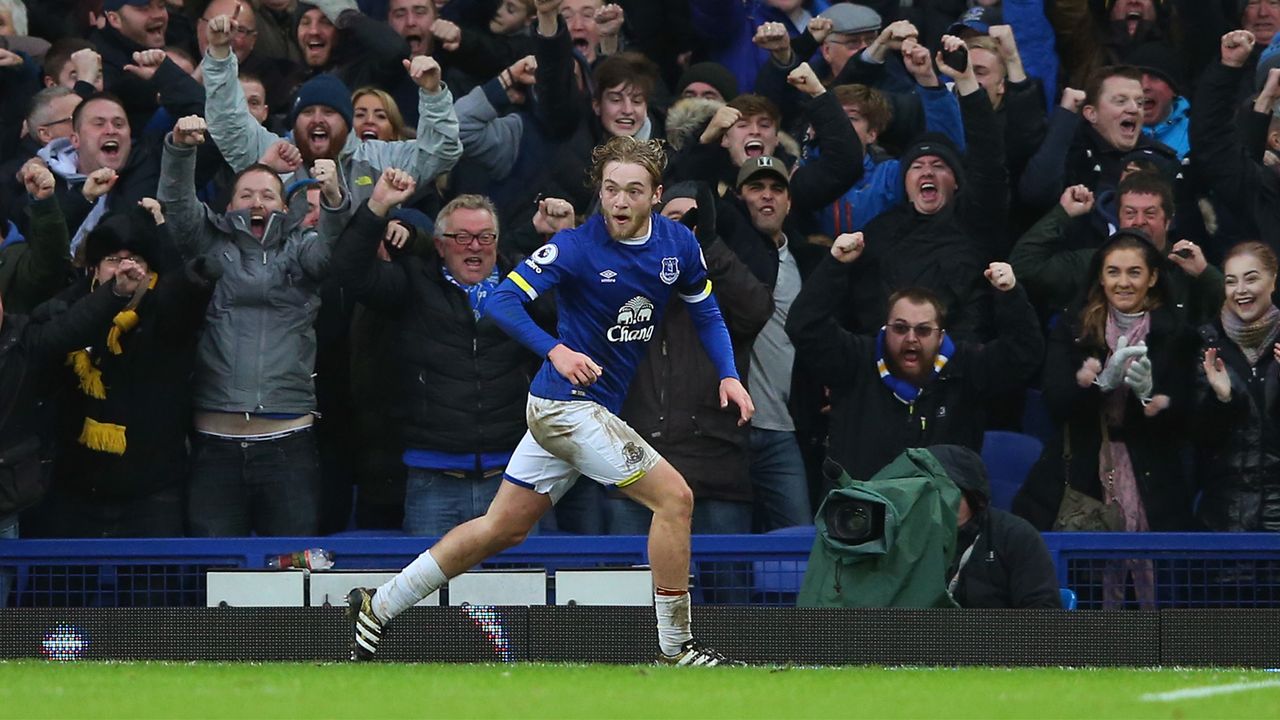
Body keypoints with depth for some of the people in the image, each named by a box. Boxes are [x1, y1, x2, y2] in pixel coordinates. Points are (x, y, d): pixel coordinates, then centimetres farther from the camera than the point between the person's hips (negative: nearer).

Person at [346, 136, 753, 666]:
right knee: (675, 498, -13)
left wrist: (728, 374, 3)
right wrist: (556, 351, -37)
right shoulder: (578, 246, -17)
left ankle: (378, 606, 24)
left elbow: (705, 311, 18)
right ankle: (675, 648, -4)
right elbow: (503, 300, -22)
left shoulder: (677, 244, 2)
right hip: (568, 402, -8)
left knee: (503, 527, 14)